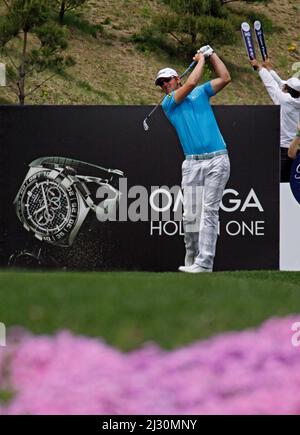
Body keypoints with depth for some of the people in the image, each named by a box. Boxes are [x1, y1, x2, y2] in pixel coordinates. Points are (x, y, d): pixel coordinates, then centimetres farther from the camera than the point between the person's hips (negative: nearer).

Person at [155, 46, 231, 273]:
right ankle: (191, 258, 14)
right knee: (191, 215, -3)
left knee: (209, 211, -8)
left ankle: (204, 263, -13)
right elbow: (190, 83, -3)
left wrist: (212, 55, 12)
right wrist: (201, 60, 8)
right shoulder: (168, 103, 8)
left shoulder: (202, 92, 17)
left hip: (217, 160, 0)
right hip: (192, 163, 0)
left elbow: (225, 78, 10)